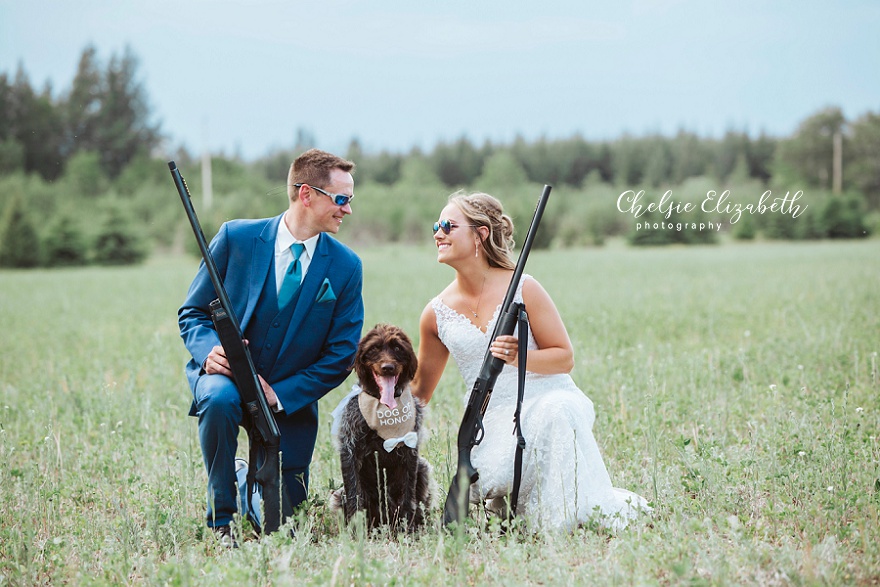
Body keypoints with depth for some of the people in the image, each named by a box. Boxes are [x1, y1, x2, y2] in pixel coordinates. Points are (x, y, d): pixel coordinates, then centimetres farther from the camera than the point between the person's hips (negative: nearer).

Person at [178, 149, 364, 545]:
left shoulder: (346, 266, -4)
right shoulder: (236, 237, -8)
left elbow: (340, 356, -4)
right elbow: (192, 312, -1)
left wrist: (279, 394, -16)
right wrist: (210, 349, -24)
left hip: (288, 397, 2)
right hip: (225, 374, -1)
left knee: (280, 521, -3)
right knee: (220, 399, -39)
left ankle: (249, 478, 35)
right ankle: (220, 520, -18)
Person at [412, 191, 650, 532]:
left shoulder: (522, 289, -4)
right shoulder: (437, 314, 6)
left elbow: (564, 357, -1)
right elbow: (420, 390, 19)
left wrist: (519, 358, -19)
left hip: (547, 398, -2)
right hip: (491, 420, 2)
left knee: (554, 412, -39)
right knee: (490, 483, -31)